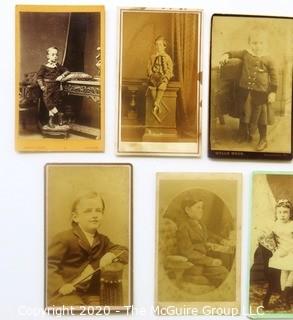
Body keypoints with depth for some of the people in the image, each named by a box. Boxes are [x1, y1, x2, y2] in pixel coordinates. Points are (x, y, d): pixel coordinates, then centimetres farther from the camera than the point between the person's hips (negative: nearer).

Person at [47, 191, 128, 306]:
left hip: (90, 294, 6)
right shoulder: (64, 238, -10)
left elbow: (124, 252, 13)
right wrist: (60, 286, -28)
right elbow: (49, 264, -14)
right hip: (66, 293, -6)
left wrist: (112, 255, -10)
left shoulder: (102, 241, 11)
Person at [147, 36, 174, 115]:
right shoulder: (152, 57, 15)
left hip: (164, 76, -1)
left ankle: (156, 104, -43)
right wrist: (151, 75, -5)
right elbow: (149, 67, 13)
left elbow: (170, 69, 5)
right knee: (152, 84, -35)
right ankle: (158, 105, -37)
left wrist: (165, 77, -11)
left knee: (162, 84, -38)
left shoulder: (167, 57, 10)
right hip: (154, 75, 1)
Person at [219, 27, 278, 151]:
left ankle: (263, 140, 21)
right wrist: (226, 55, -16)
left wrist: (273, 92, -7)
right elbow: (234, 53, 7)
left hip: (261, 92, -3)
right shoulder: (245, 54, -2)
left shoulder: (268, 60, -9)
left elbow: (273, 76, -4)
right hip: (245, 91, 3)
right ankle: (243, 134, 38)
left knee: (261, 117, 7)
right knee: (244, 114, 18)